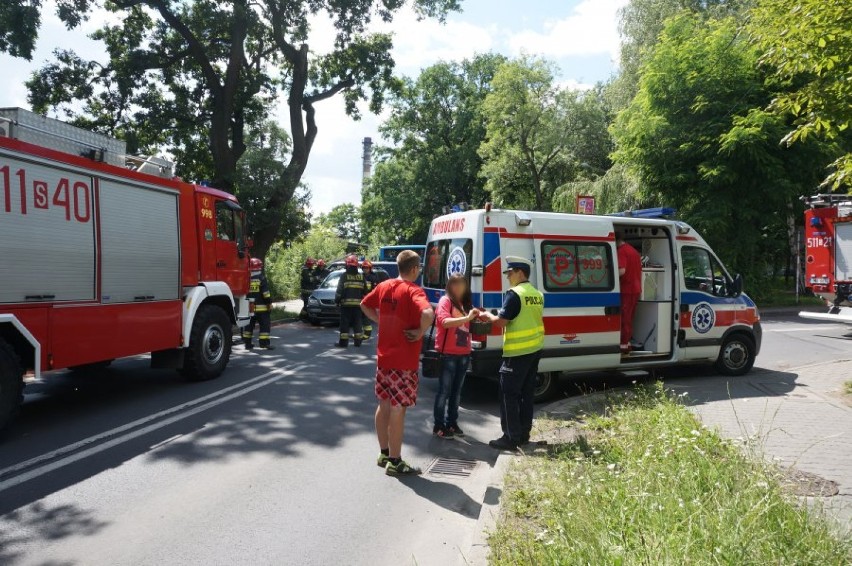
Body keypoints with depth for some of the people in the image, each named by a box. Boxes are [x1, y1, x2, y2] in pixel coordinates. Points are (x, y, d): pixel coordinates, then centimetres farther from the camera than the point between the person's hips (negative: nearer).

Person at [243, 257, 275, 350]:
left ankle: (247, 343, 15)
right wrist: (269, 302, -7)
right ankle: (264, 342, -6)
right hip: (261, 307, -5)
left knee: (249, 325, 11)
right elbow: (266, 292, -13)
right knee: (264, 324, -2)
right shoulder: (261, 278, -8)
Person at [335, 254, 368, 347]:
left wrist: (337, 300, 1)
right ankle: (358, 341, 12)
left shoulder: (344, 276, -5)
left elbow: (339, 291, -8)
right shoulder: (361, 277, 7)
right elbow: (365, 291, 9)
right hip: (358, 304, 3)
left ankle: (343, 341, 0)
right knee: (357, 323, 10)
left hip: (346, 304, -3)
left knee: (345, 323, 0)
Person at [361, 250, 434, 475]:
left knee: (384, 405, 17)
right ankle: (394, 461, 7)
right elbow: (428, 314, -34)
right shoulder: (413, 291, -16)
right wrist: (420, 332, -19)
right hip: (404, 362, -7)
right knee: (398, 409, -1)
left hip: (383, 357, 7)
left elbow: (365, 305, 20)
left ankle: (384, 453, 29)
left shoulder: (384, 286, 5)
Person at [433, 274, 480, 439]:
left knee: (456, 391, 14)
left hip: (464, 354, 7)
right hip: (448, 354, -7)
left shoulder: (465, 303, 14)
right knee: (444, 391, -1)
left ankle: (452, 423, 24)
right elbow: (445, 321, -23)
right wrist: (467, 318, -31)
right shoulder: (445, 301, -8)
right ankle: (439, 426, 7)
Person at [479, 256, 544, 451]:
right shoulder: (537, 294, 11)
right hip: (534, 349, 9)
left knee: (509, 394, -2)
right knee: (526, 393, 14)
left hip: (517, 352, -9)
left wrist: (487, 315, 1)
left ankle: (511, 438, -1)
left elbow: (501, 321, -19)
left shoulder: (515, 294, -16)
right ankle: (523, 434, 21)